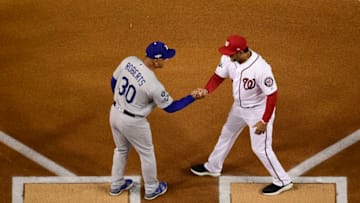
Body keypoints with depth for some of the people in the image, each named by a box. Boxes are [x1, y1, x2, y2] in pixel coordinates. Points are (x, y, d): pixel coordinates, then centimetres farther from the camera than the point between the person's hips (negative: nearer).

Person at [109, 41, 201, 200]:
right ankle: (152, 189, 38)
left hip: (115, 113, 6)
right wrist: (192, 97, -7)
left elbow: (114, 81, 3)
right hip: (132, 122, -6)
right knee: (146, 153, 19)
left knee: (121, 149, 29)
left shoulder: (128, 61, -14)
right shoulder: (154, 85, -30)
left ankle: (116, 185, 45)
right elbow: (170, 107, -15)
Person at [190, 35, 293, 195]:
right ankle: (212, 167, 48)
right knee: (226, 134, 25)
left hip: (258, 111, -8)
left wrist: (264, 121, -26)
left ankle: (283, 181, 20)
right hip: (239, 107, 8)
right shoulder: (228, 59, -18)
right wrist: (206, 90, -22)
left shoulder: (260, 68, -37)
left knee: (260, 148, 0)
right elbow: (218, 76, -2)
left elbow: (272, 95, -29)